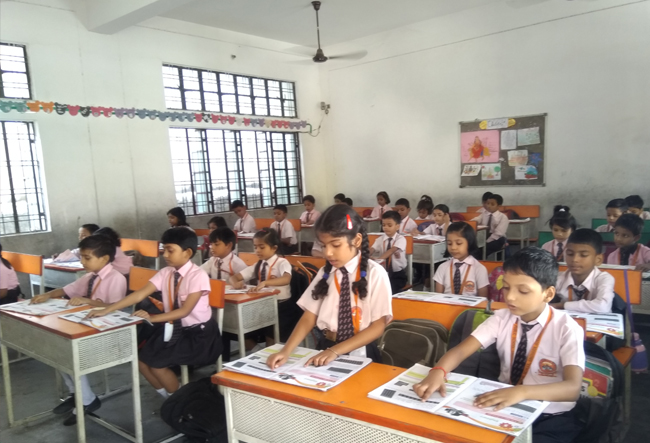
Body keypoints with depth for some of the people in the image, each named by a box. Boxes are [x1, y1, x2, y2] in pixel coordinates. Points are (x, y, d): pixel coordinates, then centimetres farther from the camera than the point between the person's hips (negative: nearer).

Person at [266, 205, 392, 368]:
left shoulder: (375, 274, -6)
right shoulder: (325, 273, 5)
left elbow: (378, 326, -8)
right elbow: (309, 317, 2)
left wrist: (335, 351, -15)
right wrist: (286, 351, -13)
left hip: (359, 354, -3)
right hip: (325, 351, 3)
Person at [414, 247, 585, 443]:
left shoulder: (567, 329, -15)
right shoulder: (502, 318, -5)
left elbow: (573, 387, -26)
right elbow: (460, 350, -13)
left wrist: (522, 392, -44)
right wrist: (438, 372, -35)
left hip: (551, 418, -3)